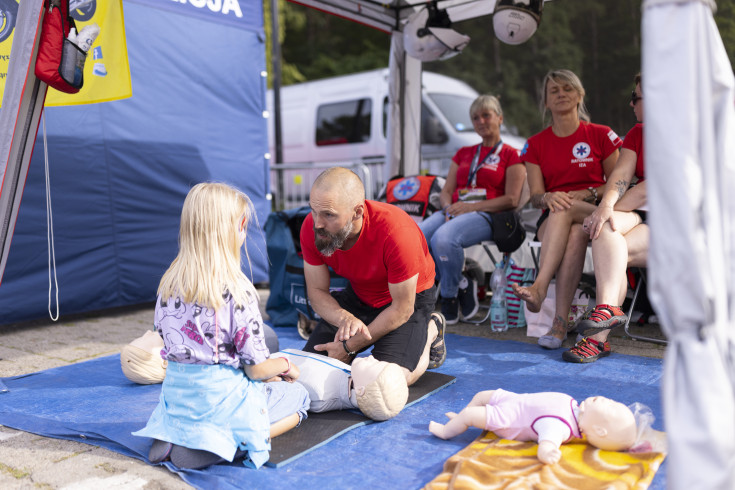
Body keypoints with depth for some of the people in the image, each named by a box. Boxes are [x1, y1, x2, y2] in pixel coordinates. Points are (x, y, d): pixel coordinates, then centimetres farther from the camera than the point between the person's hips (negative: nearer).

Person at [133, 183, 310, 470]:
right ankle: (227, 442, -8)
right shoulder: (236, 289, -20)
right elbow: (256, 368, -15)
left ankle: (175, 436, 7)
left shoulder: (169, 282, -1)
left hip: (176, 400, 7)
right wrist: (285, 366, 9)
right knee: (298, 395, 18)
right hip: (221, 400, -7)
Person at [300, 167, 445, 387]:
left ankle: (430, 332, 6)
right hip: (358, 295, 5)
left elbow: (402, 309, -26)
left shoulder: (396, 232, -37)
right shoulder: (311, 228, -22)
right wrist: (345, 319, -32)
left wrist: (350, 347, -23)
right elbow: (317, 291, -10)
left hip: (409, 296, -5)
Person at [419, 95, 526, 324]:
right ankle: (461, 284, -11)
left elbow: (511, 200, -3)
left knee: (443, 238, -37)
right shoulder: (463, 153, 27)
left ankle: (450, 297, -14)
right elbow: (446, 191, 21)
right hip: (454, 212, 6)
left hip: (485, 215, -5)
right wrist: (448, 208, -4)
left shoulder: (510, 155, 10)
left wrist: (471, 206, -12)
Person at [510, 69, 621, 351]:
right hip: (552, 221, 1)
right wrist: (548, 197, -20)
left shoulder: (601, 136, 9)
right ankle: (561, 321, -45)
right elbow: (535, 196, 5)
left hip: (594, 213, -1)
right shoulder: (536, 144, 12)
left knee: (565, 210, -37)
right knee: (575, 234, -37)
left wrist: (587, 194, -13)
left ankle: (538, 288, -48)